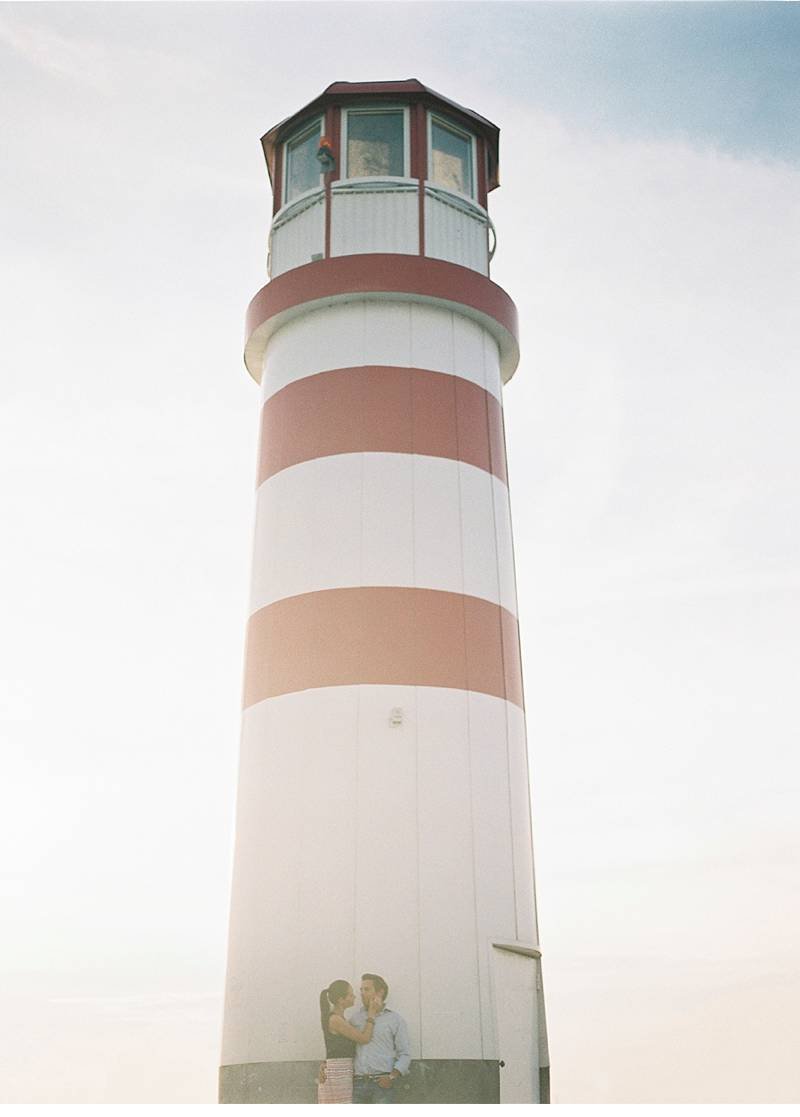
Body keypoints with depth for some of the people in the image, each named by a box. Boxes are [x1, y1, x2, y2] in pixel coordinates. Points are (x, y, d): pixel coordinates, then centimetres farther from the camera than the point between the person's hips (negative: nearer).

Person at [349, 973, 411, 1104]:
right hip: (357, 1083, 3)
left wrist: (392, 1077, -10)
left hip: (382, 1083, -3)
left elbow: (405, 1054, 3)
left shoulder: (395, 1019, 7)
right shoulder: (355, 1018, 15)